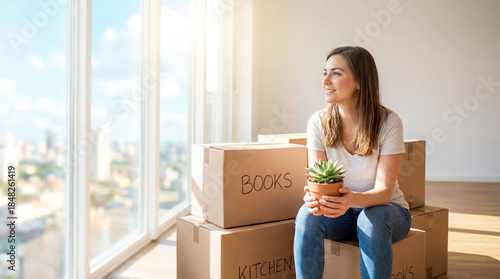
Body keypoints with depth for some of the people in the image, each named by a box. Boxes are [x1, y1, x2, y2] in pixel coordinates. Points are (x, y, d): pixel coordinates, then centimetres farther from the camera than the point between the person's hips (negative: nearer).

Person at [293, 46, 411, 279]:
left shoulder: (388, 122, -19)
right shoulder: (318, 122, -10)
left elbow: (384, 190, -22)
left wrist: (352, 199, -44)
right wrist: (314, 197, -35)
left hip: (387, 211, -2)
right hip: (340, 213, 2)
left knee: (372, 218, -35)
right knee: (307, 214, -28)